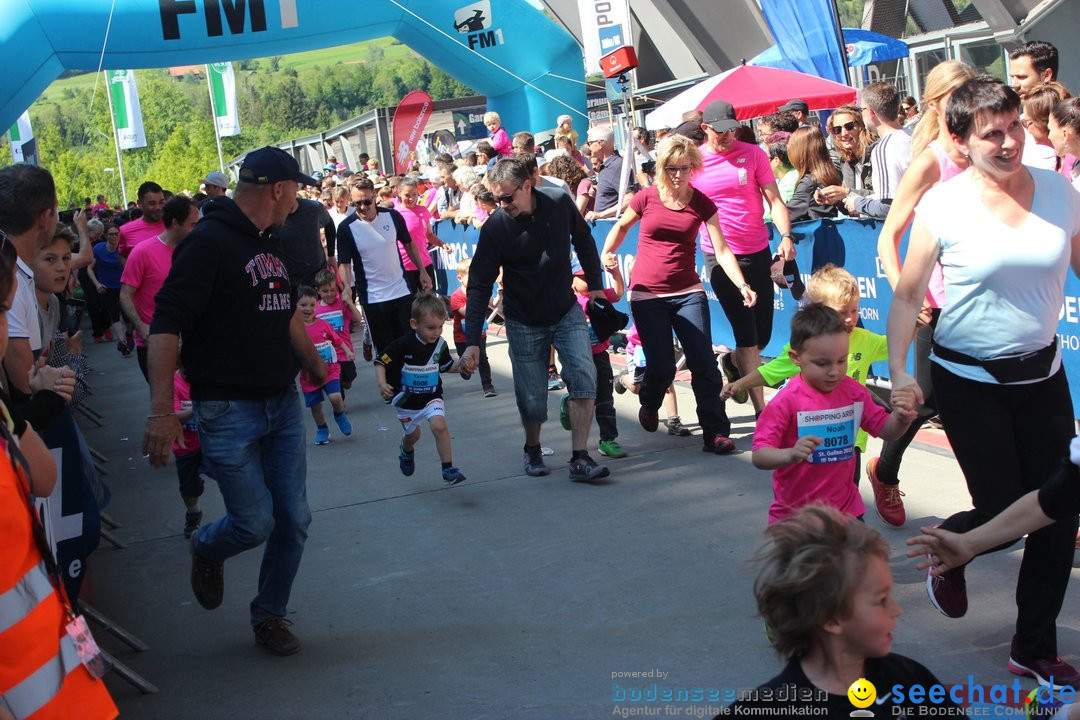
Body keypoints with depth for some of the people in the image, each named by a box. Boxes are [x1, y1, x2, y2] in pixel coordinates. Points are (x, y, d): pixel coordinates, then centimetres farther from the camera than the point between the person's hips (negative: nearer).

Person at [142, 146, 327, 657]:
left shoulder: (269, 243, 12)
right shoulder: (209, 242, -15)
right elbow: (166, 325, -21)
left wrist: (312, 362, 42)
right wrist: (162, 410, -28)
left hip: (283, 403, 8)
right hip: (228, 409, -8)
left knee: (294, 519, 7)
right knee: (255, 523, -6)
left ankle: (270, 615, 26)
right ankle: (207, 549, 29)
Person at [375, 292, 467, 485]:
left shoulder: (440, 344, -10)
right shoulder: (403, 344, -22)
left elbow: (447, 366, 9)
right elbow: (381, 362, -15)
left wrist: (460, 365, -11)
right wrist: (382, 384, -29)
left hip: (431, 396, 1)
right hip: (407, 400, -1)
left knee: (439, 425, -24)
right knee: (413, 434, 20)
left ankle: (448, 469, -14)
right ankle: (406, 450, 58)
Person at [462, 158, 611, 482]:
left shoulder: (560, 203, -10)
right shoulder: (495, 227, -16)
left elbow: (584, 241, 9)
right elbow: (479, 285, -15)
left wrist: (595, 285, 8)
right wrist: (472, 340, -19)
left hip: (566, 312, 2)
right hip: (524, 322, -2)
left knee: (584, 376, -16)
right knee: (532, 398, 0)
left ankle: (580, 459, -11)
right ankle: (532, 449, 31)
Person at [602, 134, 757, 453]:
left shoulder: (702, 204, 0)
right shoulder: (647, 198, -2)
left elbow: (721, 250, -7)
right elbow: (621, 225, 17)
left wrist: (741, 285, -20)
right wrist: (607, 254, 2)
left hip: (688, 292, 1)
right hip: (647, 295, -1)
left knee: (704, 363, -9)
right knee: (661, 367, -2)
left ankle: (716, 433, -2)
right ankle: (649, 406, 32)